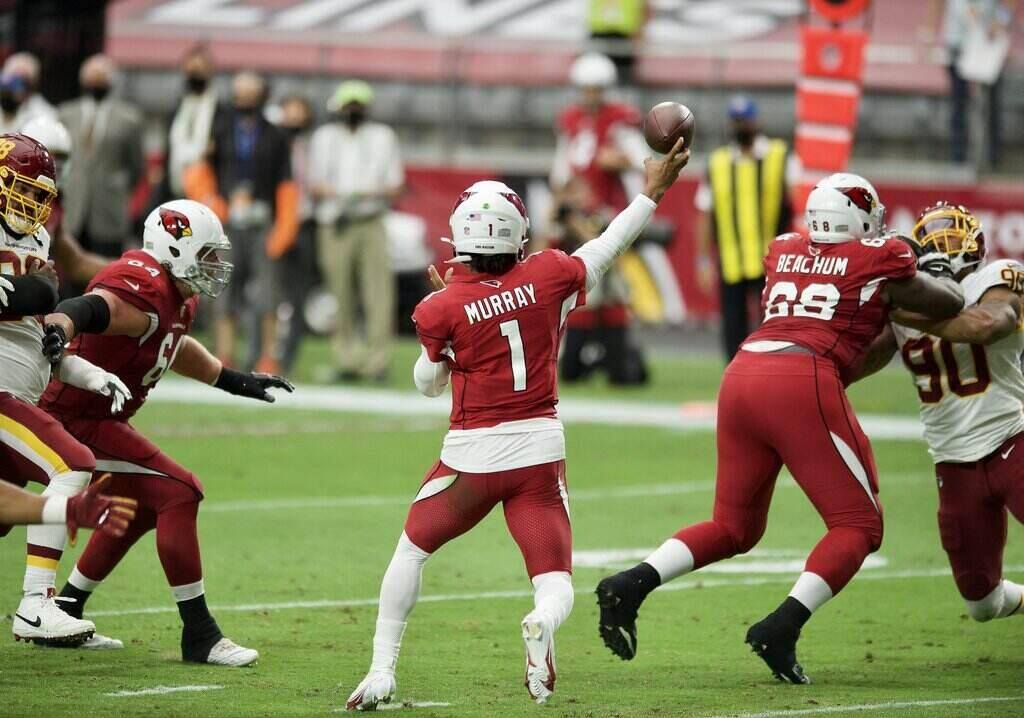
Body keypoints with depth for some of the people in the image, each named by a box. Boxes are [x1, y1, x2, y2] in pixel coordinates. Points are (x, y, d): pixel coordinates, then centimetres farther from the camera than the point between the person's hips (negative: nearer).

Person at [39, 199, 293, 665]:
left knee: (140, 508, 23)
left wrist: (237, 382, 37)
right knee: (177, 494, -14)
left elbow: (173, 347, 32)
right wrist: (58, 327, -67)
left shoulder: (177, 298, 10)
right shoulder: (145, 289, -23)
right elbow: (93, 308, -45)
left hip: (96, 418, 11)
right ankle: (199, 636, -10)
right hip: (77, 420, -11)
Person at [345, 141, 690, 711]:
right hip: (541, 450, 1)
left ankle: (382, 673, 13)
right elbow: (609, 247, 14)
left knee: (412, 551, 22)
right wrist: (654, 190, 25)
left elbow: (428, 384, 7)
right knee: (557, 588, 4)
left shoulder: (442, 309, -9)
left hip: (473, 455, -1)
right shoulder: (550, 277, -5)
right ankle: (542, 623, -33)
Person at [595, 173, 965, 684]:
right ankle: (781, 628, -13)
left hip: (742, 374, 6)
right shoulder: (879, 261, 9)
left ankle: (631, 584, -2)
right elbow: (949, 304, 22)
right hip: (802, 380, -6)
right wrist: (934, 267, 42)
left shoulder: (784, 253, 23)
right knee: (857, 525, 5)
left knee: (734, 527, 19)